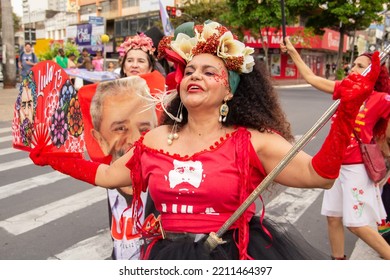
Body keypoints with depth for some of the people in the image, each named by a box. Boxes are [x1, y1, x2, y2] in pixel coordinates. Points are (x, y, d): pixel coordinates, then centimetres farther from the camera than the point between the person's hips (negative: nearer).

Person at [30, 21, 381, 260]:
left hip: (236, 259, -3)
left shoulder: (251, 141, -8)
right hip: (169, 259, 4)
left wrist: (347, 109, -24)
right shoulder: (154, 140, 3)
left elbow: (319, 173, -14)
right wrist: (50, 157, 13)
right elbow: (106, 176, 13)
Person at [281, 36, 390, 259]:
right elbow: (311, 78, 8)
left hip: (357, 167, -6)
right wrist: (293, 52, 9)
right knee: (333, 217, 13)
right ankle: (338, 259, 31)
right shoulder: (344, 89, 4)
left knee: (355, 223, -1)